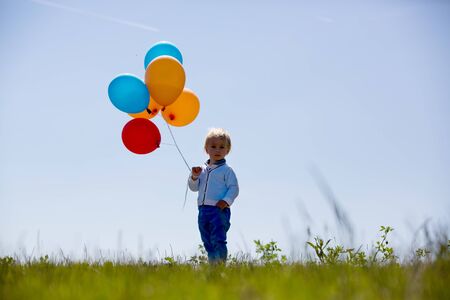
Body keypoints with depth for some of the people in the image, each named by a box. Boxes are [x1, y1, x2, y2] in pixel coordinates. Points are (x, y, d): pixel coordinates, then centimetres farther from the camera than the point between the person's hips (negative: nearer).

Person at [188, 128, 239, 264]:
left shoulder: (226, 170, -3)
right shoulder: (202, 169, 14)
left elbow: (234, 188, -7)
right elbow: (194, 187, 17)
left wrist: (226, 201, -20)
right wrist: (194, 176, -1)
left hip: (219, 210, -6)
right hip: (203, 210, 7)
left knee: (218, 240, -12)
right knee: (207, 241, 12)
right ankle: (212, 263, 20)